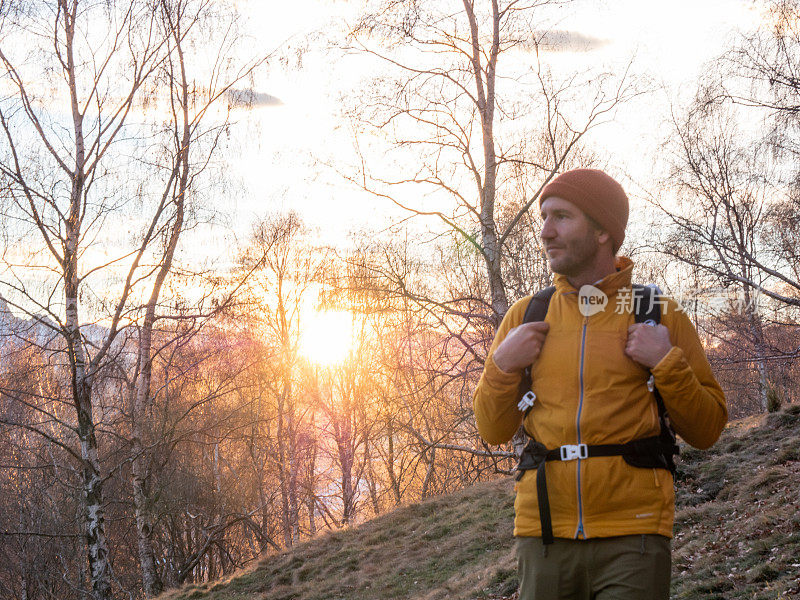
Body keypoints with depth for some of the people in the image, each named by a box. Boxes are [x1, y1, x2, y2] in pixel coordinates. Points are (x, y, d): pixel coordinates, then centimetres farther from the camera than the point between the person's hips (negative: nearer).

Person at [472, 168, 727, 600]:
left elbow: (706, 431, 5)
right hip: (543, 534, 2)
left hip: (632, 537, -2)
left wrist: (667, 364, -9)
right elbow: (493, 431, 14)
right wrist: (503, 365, -2)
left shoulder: (660, 315, 4)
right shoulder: (525, 317, 10)